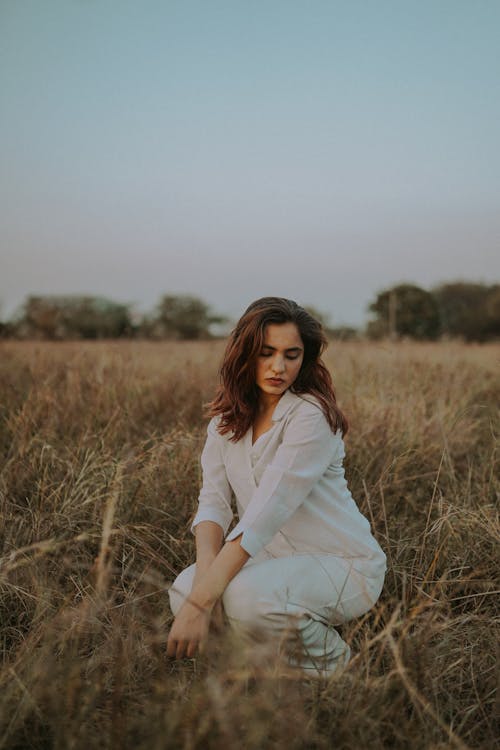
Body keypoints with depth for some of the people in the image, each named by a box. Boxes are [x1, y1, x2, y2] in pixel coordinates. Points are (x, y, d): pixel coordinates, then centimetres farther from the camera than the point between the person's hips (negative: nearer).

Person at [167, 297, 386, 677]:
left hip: (343, 563, -6)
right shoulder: (226, 417, 1)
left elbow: (264, 516, -30)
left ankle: (329, 662, -1)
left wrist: (202, 602, -35)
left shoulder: (312, 417, -21)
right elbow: (213, 501, -4)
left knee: (247, 597, -33)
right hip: (276, 556, 6)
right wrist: (206, 569, -24)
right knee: (184, 589, -17)